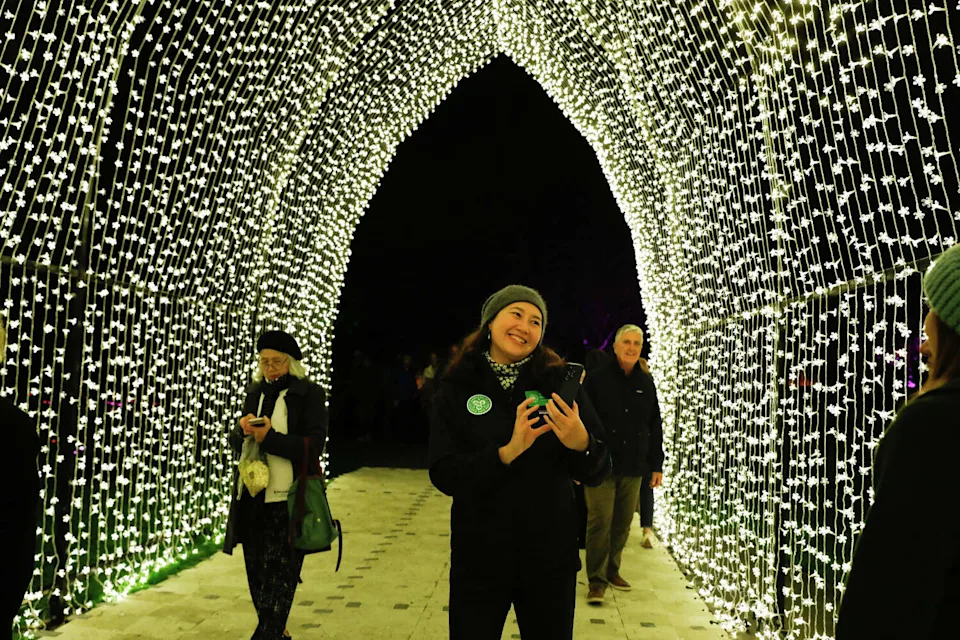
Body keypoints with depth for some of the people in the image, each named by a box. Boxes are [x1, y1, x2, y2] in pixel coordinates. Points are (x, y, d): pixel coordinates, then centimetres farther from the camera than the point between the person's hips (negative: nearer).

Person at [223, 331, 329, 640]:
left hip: (287, 500, -6)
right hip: (250, 495, 6)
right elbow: (235, 442, 12)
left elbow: (314, 444, -13)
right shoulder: (255, 392, 11)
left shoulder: (309, 394, -6)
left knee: (277, 574, -3)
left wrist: (269, 437, -21)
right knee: (256, 571, 15)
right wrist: (243, 431, -11)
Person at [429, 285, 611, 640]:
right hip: (479, 558, 0)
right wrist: (507, 452, -25)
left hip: (550, 557, 1)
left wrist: (581, 443, -26)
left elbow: (598, 472, -4)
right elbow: (444, 475, -11)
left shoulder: (559, 382, -4)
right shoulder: (456, 389, -4)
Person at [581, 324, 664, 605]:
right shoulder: (597, 378, -4)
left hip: (634, 467, 4)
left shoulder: (646, 383, 9)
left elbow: (655, 427, 13)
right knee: (600, 522, -4)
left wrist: (657, 465, 10)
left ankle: (612, 570, 28)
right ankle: (596, 580, 6)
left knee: (623, 523, 11)